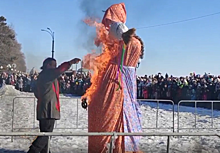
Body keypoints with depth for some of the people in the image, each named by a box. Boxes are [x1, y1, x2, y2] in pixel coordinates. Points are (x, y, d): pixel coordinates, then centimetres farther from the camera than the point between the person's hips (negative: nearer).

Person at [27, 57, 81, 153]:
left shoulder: (42, 75, 20)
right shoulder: (47, 73, -8)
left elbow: (36, 92, 29)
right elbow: (59, 70, -29)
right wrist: (70, 62, -30)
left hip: (43, 110, 10)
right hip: (49, 110, -10)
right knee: (46, 135, -9)